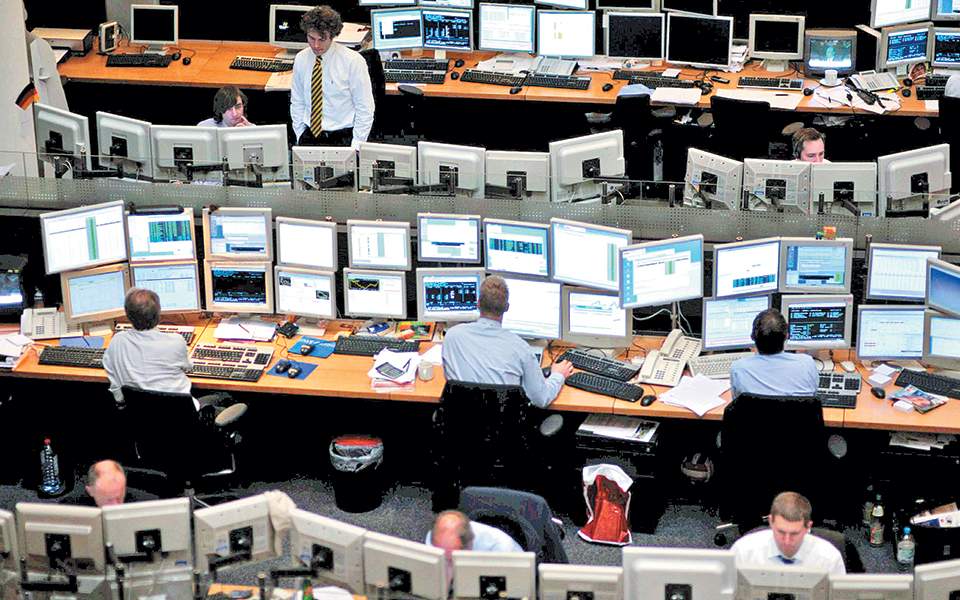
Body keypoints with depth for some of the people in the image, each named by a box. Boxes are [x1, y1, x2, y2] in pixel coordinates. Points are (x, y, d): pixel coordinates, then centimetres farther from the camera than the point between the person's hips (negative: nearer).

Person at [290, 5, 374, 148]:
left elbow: (365, 108, -3)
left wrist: (355, 146, -8)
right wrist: (300, 135, 6)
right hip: (309, 137, 3)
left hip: (343, 139, -3)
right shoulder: (301, 59, 6)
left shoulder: (353, 61, -7)